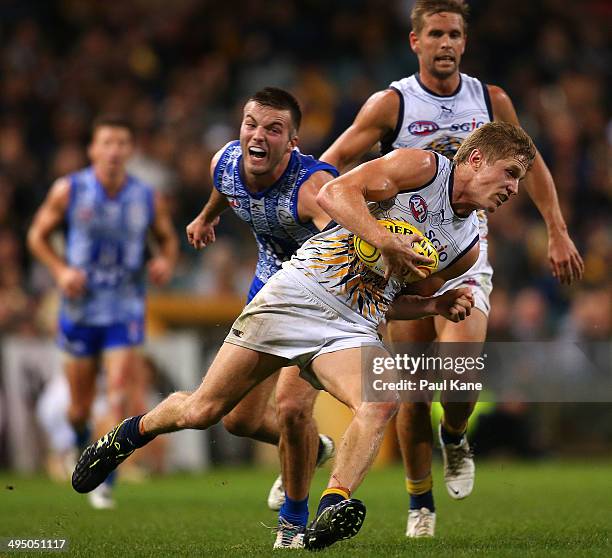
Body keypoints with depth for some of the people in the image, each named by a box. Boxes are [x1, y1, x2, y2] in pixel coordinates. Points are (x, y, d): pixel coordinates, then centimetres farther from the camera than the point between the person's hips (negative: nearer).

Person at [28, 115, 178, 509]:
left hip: (126, 311, 0)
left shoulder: (148, 199, -2)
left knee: (119, 398, -14)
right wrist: (61, 270, -11)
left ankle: (106, 481, -7)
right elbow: (38, 235, 5)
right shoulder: (68, 191, -5)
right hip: (80, 309, 0)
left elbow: (168, 238, 14)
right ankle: (83, 443, 43)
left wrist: (166, 262, -8)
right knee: (80, 407, 8)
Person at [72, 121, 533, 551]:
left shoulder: (468, 246, 14)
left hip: (353, 331, 4)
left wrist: (438, 305, 3)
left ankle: (331, 510, -37)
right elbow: (333, 193, -15)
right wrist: (386, 241, -25)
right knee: (201, 411, 0)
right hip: (297, 297, -4)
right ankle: (132, 433, 29)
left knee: (382, 404, -30)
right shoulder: (421, 167, -4)